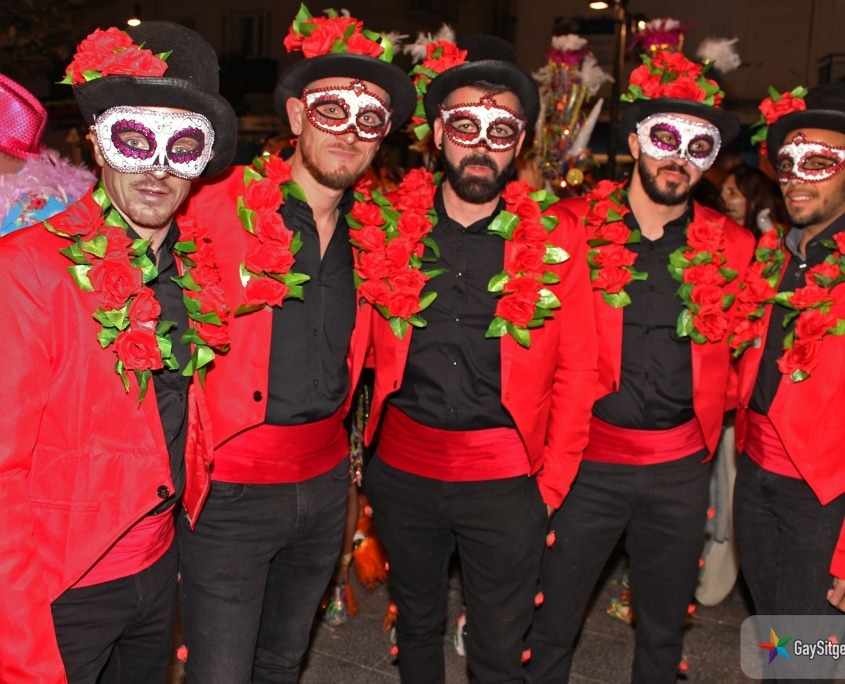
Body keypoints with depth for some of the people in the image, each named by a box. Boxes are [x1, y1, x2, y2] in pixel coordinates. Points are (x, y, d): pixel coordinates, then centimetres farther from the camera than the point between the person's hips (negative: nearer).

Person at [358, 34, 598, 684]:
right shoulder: (388, 224, -2)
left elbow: (577, 369, -1)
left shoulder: (554, 236, -5)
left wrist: (553, 479, -4)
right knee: (416, 626, 22)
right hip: (403, 466, 2)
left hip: (506, 476, -1)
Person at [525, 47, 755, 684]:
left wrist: (710, 420, 9)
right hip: (586, 457, -2)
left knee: (664, 630, 19)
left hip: (680, 465, 3)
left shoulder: (732, 246, 1)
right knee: (552, 624, 9)